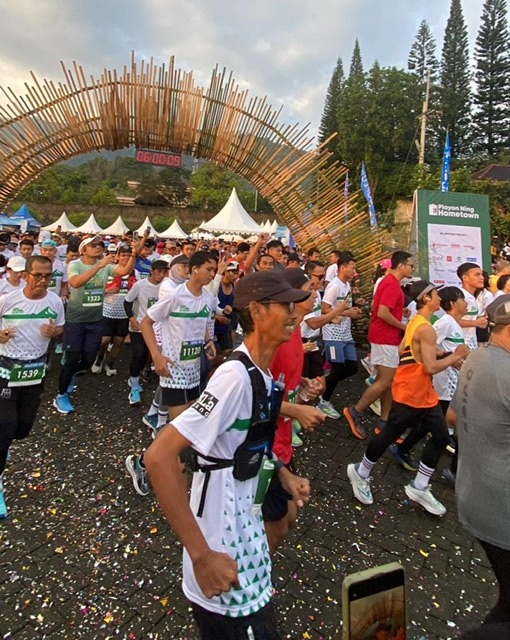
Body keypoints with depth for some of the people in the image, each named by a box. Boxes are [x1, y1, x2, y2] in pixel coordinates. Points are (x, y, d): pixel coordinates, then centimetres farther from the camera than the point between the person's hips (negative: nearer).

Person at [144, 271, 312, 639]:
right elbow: (160, 456, -31)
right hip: (226, 559, -9)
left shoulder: (261, 374, 1)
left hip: (247, 532, 9)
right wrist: (201, 556, -29)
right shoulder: (236, 376, -27)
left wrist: (284, 474, 4)